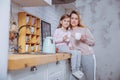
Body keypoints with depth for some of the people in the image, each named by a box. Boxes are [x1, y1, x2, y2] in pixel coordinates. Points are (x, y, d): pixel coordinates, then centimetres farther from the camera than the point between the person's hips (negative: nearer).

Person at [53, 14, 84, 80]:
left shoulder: (69, 32, 17)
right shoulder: (58, 30, -1)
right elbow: (54, 40, -7)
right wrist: (62, 39, -18)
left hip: (66, 47, 6)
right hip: (60, 47, -6)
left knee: (78, 52, -17)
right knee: (74, 52, -27)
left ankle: (77, 69, -8)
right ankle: (74, 70, -17)